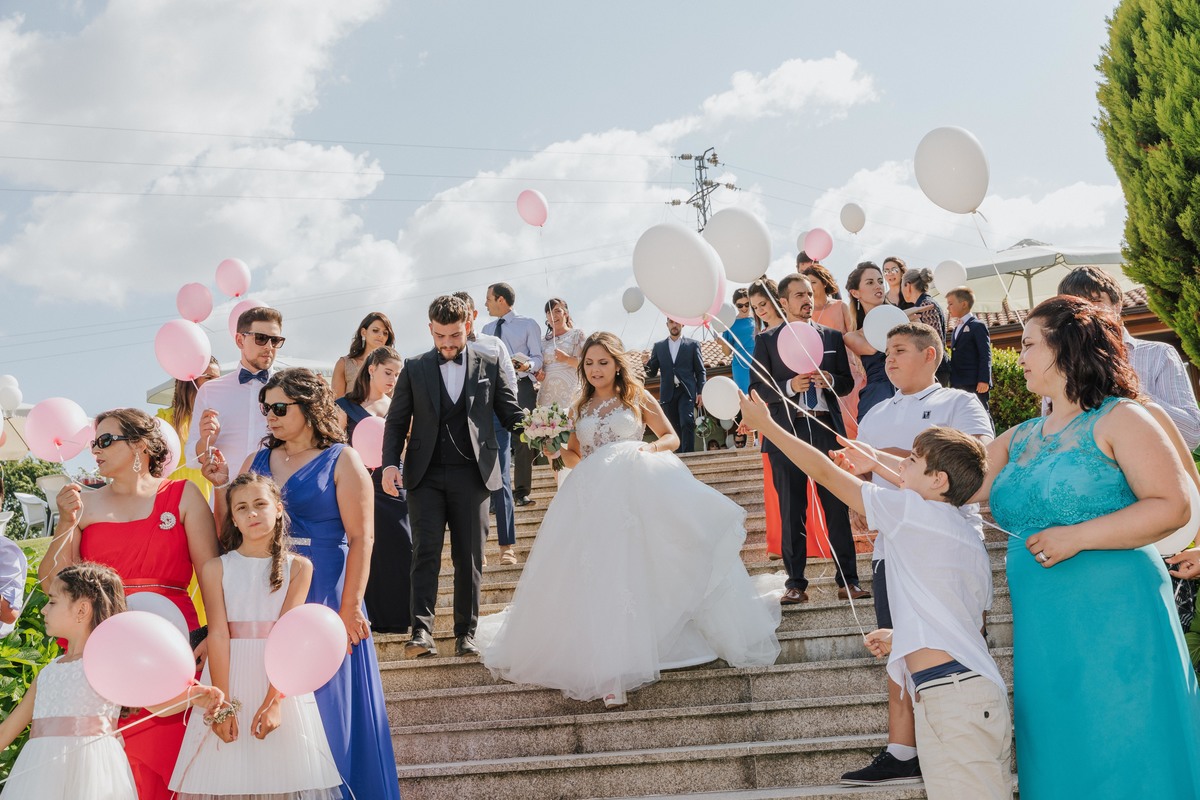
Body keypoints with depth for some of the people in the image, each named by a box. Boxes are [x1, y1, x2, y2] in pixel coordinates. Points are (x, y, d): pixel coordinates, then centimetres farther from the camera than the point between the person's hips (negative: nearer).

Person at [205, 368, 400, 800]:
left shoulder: (341, 461, -3)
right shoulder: (256, 462, 11)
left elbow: (361, 539, -10)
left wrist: (349, 610, -16)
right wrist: (221, 487, -2)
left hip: (323, 598, -4)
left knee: (325, 706, 2)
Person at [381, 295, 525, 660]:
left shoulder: (489, 366, 7)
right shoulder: (414, 369, 8)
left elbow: (512, 414, 7)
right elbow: (396, 422, 8)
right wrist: (390, 463, -8)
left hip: (472, 475, 0)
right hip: (425, 475, 0)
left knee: (469, 558, 3)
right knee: (425, 551, -9)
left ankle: (466, 634, 11)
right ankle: (421, 632, -13)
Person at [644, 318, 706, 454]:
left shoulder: (693, 345, 11)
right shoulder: (658, 346, 15)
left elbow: (700, 371, 8)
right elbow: (652, 373, 12)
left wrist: (701, 393, -4)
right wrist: (648, 362, -10)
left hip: (686, 391, -2)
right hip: (668, 393, 2)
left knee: (687, 423, -20)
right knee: (674, 429, 1)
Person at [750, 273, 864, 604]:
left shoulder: (832, 336, 12)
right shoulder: (767, 340, 5)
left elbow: (848, 381, 13)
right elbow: (756, 388, 0)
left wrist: (830, 380, -8)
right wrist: (790, 386, -15)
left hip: (826, 429, 2)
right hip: (787, 431, -1)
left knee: (837, 508, 2)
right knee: (791, 512, 3)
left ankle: (848, 581, 8)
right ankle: (796, 584, 9)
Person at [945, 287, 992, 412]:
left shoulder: (978, 326, -4)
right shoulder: (956, 330, 22)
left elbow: (985, 355, -12)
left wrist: (984, 380, -20)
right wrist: (952, 383, 16)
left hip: (974, 384, -8)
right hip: (957, 385, 8)